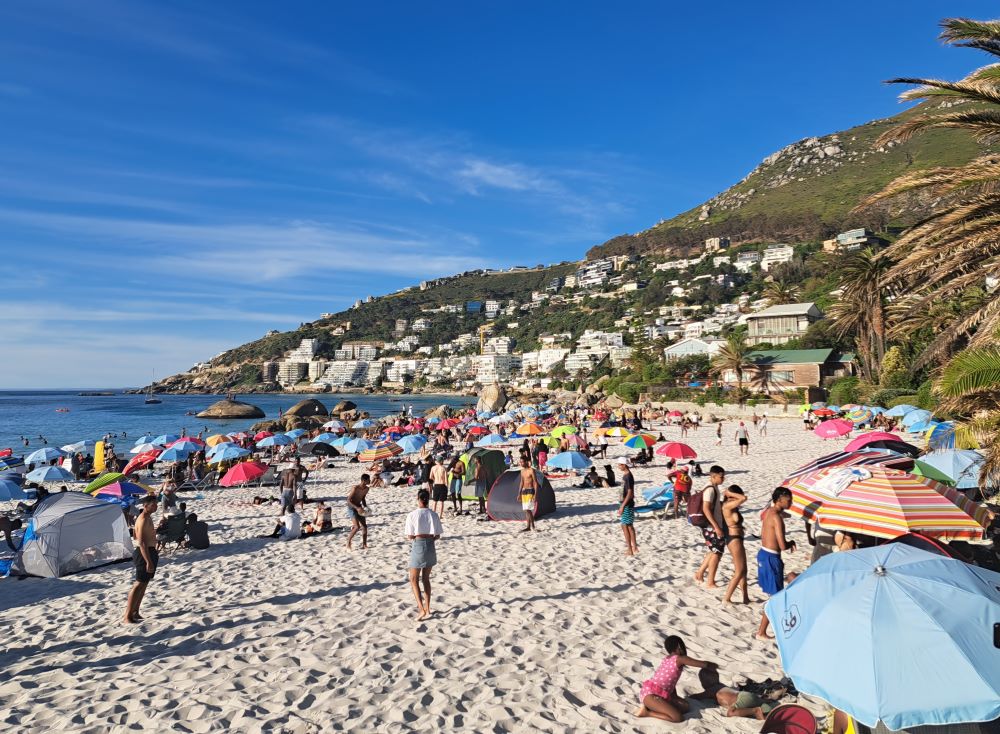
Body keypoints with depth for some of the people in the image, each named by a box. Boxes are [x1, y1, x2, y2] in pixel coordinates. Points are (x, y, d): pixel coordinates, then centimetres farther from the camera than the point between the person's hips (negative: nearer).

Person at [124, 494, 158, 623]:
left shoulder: (148, 517, 11)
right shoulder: (143, 520, -20)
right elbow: (141, 543, -25)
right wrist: (148, 562, -27)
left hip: (150, 552, 10)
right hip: (144, 554, -10)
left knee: (143, 584, 15)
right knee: (139, 584, -6)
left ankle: (135, 612, 23)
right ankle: (128, 616, 0)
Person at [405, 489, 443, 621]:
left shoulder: (412, 515, -11)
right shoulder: (433, 514, -1)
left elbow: (410, 536, -8)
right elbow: (437, 536, 2)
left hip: (418, 546, -4)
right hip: (430, 547, 4)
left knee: (414, 580, 6)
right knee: (426, 578, 18)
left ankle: (421, 609, -4)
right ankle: (427, 608, 22)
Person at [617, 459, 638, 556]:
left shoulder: (628, 476, -19)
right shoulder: (625, 475, 10)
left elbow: (630, 493, -23)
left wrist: (622, 506, -22)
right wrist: (622, 505, 21)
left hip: (627, 505, -9)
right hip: (626, 504, 9)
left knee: (625, 526, -5)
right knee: (629, 526, 14)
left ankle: (630, 550, 0)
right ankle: (634, 547, 22)